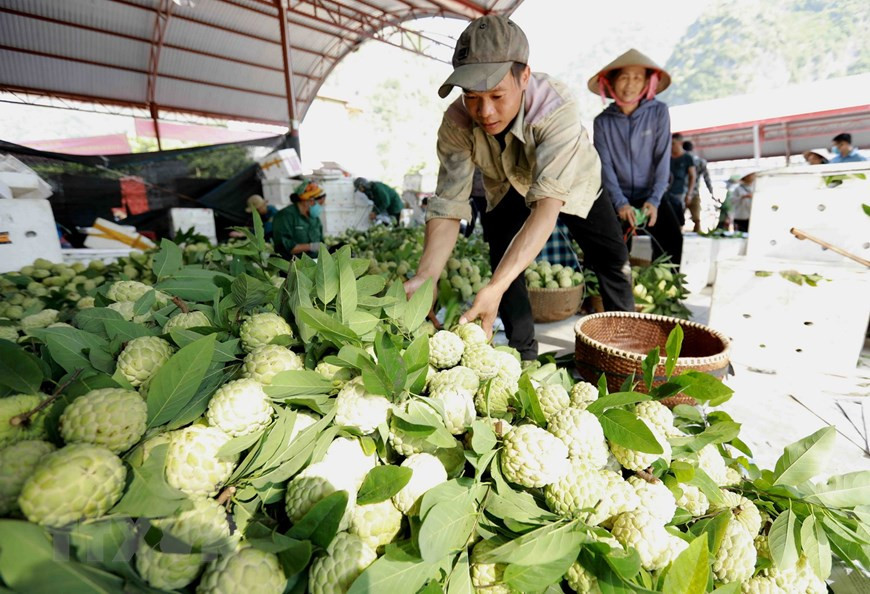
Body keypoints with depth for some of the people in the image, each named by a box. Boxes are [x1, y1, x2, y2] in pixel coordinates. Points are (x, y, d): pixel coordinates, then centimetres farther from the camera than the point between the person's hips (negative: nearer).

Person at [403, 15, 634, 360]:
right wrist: (426, 277, -51)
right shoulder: (456, 123, -33)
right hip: (509, 187, 2)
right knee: (504, 263, -10)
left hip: (570, 182, -1)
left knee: (612, 258, 1)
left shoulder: (556, 108, -42)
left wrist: (495, 287, -64)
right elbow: (449, 204, -35)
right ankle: (523, 352, 9)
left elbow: (548, 202, -53)